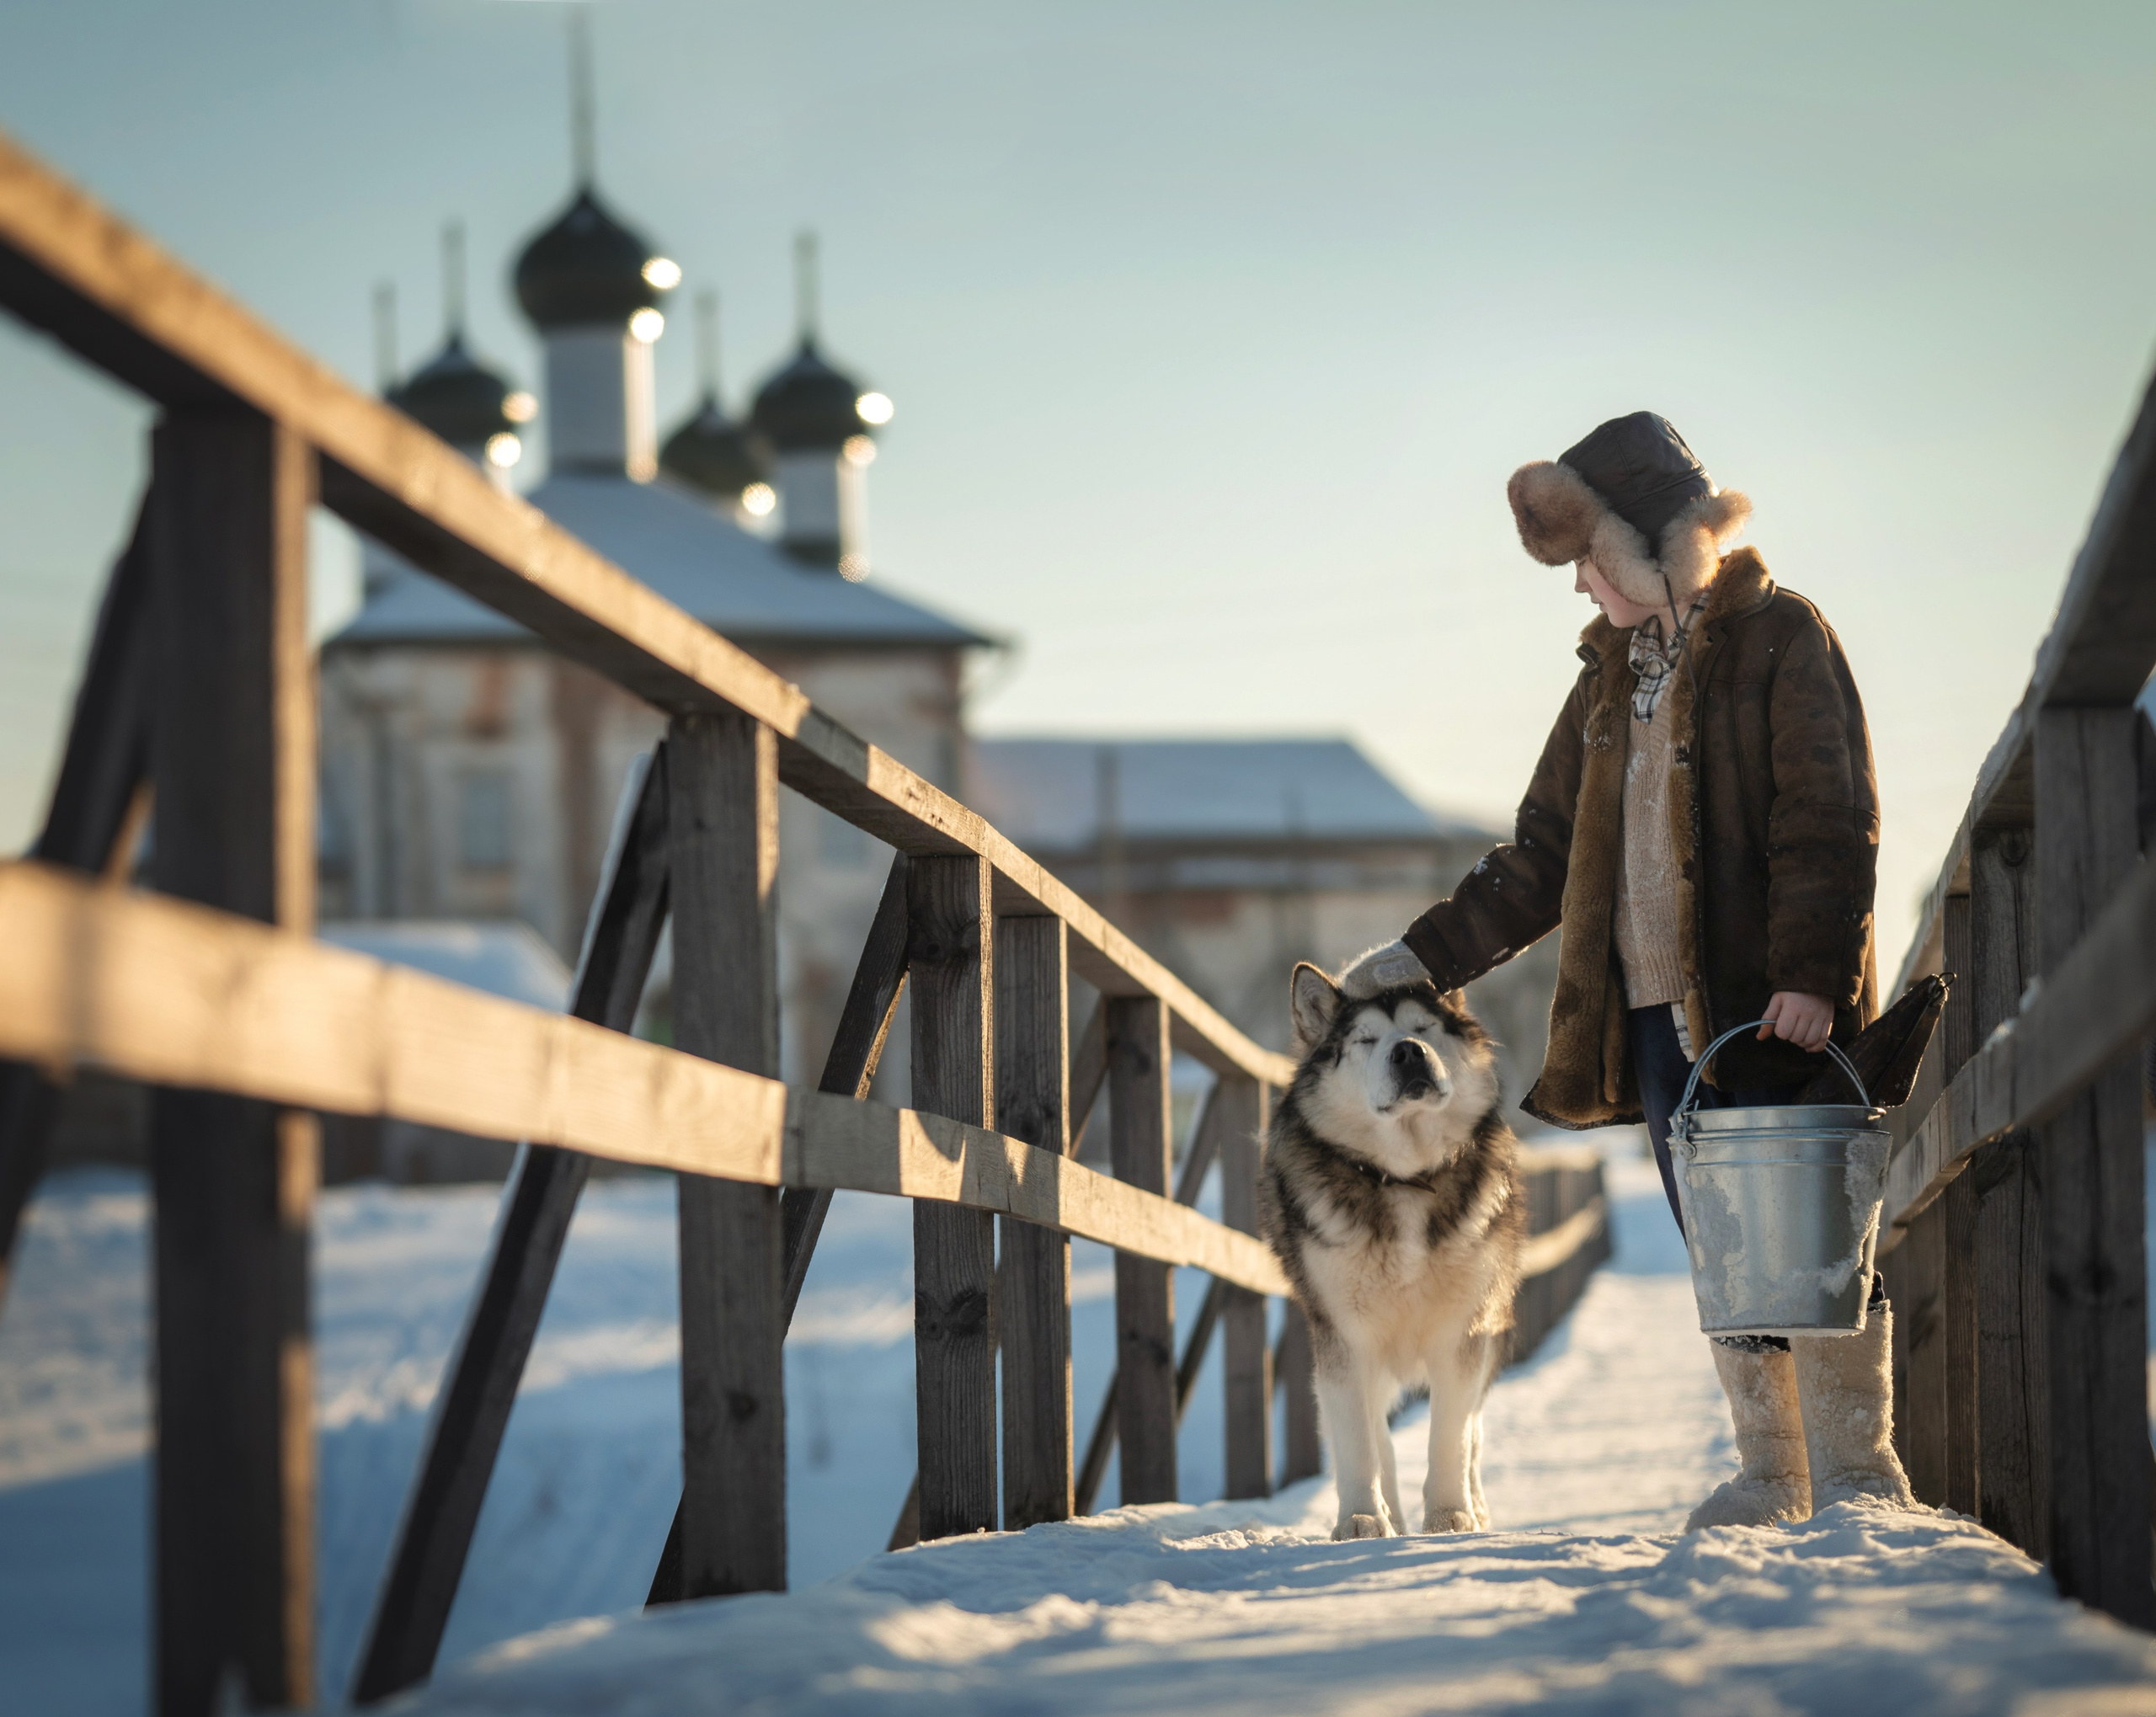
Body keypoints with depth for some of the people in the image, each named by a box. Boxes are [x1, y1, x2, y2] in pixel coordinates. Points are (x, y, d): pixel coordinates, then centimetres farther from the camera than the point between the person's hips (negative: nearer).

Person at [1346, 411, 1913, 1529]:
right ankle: (1768, 1475, 13)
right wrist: (1430, 952, 13)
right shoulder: (1612, 676, 18)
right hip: (1658, 1008, 6)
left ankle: (1858, 1470, 2)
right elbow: (1544, 857, 21)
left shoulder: (1780, 639, -2)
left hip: (1774, 1012, -6)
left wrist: (1812, 970, -20)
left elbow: (1832, 819, -10)